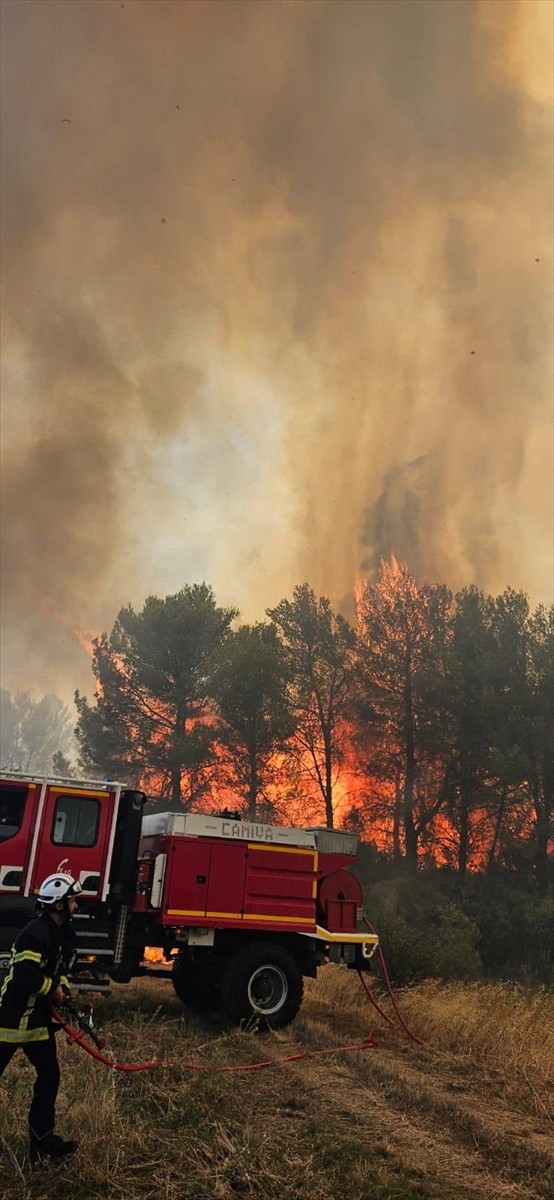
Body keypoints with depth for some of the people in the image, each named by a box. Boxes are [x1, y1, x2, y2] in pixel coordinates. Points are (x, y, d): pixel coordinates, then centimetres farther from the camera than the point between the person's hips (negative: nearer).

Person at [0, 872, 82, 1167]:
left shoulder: (63, 933, 7)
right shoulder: (36, 932, -24)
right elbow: (26, 974, -32)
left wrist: (64, 989, -1)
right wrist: (53, 989, -15)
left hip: (38, 1018, 9)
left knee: (49, 1076, 11)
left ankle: (42, 1140, 24)